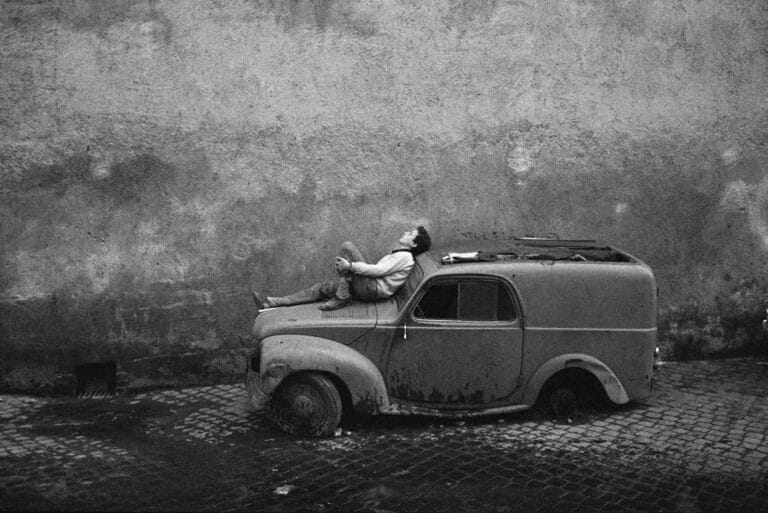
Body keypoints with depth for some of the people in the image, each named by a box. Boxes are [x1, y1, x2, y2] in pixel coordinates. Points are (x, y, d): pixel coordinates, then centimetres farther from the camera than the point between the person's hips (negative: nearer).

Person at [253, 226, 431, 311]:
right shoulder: (397, 255, 24)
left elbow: (379, 270, -17)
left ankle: (341, 298, -17)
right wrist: (348, 268, 14)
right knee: (324, 287, 6)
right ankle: (273, 302, 5)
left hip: (375, 290, -10)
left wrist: (351, 266, -17)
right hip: (370, 287, 10)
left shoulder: (404, 257, -7)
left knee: (347, 247, -16)